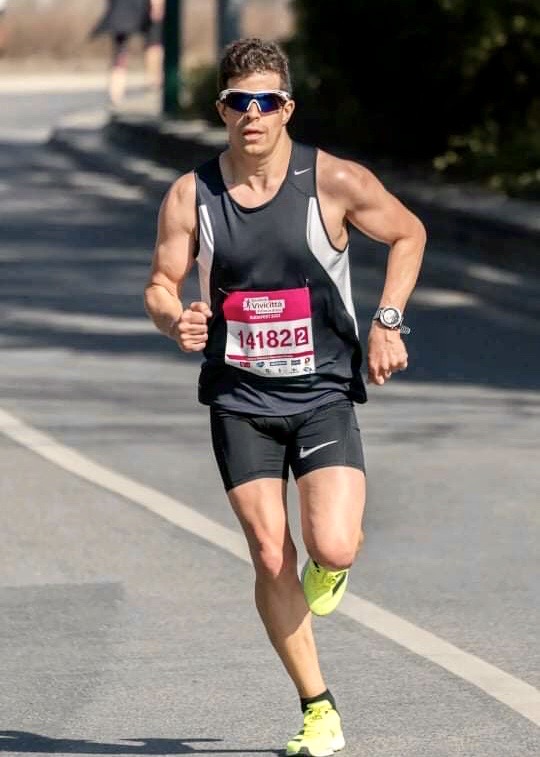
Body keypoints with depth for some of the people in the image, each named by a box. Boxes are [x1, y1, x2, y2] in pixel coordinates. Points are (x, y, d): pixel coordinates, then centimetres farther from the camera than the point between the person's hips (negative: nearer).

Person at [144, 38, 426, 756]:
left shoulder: (335, 182, -8)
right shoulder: (191, 196, -3)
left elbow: (408, 234, 8)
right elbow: (160, 284, 7)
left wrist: (387, 321, -2)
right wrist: (176, 321, -16)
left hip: (324, 393, -2)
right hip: (240, 400, 2)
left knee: (332, 549, -18)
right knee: (271, 558, -4)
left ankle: (331, 566, 22)